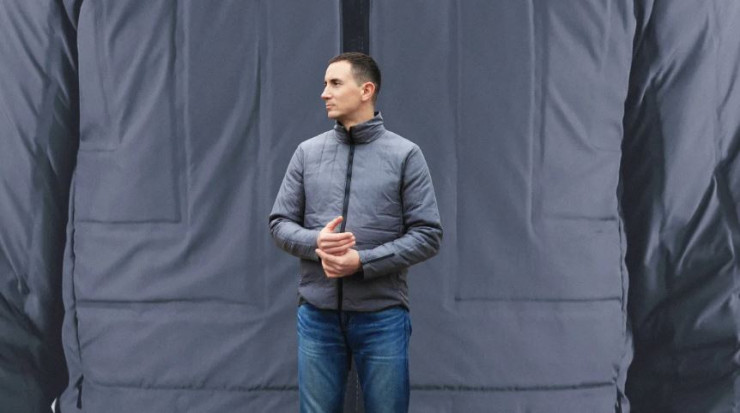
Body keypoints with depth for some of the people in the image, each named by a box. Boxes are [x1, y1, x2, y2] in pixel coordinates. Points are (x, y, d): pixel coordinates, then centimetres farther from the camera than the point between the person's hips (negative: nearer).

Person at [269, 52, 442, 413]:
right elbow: (280, 223, 8)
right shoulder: (307, 152, 7)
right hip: (317, 315, 3)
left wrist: (363, 261, -16)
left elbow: (428, 235, -6)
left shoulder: (405, 155, -2)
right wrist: (315, 242, -13)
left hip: (382, 316, -2)